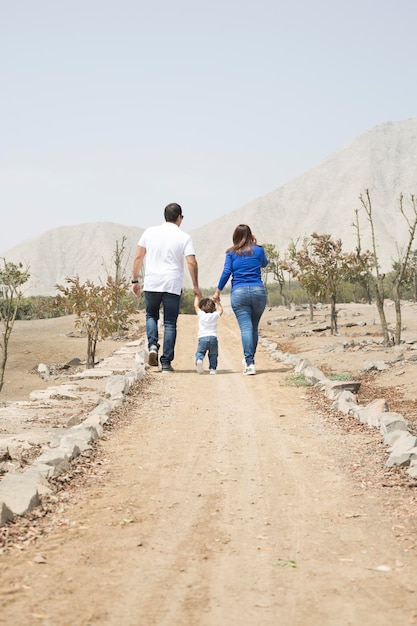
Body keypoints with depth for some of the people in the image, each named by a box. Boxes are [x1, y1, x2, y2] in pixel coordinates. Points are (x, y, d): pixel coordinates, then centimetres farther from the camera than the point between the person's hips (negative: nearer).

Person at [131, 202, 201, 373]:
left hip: (151, 284, 1)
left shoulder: (150, 232, 5)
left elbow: (138, 258, 5)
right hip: (173, 285, -1)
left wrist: (135, 280, 13)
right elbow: (192, 263, -7)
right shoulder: (184, 237, 0)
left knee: (151, 316, 22)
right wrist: (195, 286, 3)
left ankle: (152, 344, -3)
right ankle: (166, 363, 4)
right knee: (170, 323, 6)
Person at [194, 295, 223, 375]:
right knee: (213, 354, 15)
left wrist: (197, 296, 40)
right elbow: (220, 310, 36)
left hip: (202, 338, -1)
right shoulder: (215, 315, 14)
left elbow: (196, 306, 28)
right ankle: (213, 368, 3)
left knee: (199, 352, 5)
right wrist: (218, 301, 49)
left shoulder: (201, 314, 10)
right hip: (213, 337, 1)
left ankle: (199, 360, -25)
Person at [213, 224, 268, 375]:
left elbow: (226, 272, -2)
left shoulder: (231, 253, 5)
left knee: (245, 328, -7)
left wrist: (218, 291, 5)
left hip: (238, 292, -1)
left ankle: (250, 363, -18)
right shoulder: (258, 250, 9)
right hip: (258, 291, 1)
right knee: (254, 327, 14)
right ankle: (249, 359, 23)